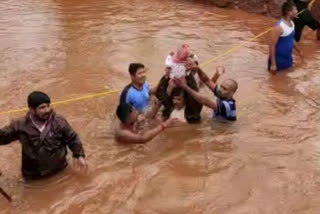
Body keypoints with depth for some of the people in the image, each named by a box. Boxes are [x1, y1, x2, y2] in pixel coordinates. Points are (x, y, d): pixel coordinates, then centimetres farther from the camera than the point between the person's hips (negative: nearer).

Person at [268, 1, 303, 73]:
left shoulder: (292, 23, 2)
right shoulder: (279, 27, -26)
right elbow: (272, 46, -24)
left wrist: (298, 51, 27)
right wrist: (273, 64, -25)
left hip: (288, 59, 8)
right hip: (278, 60, -8)